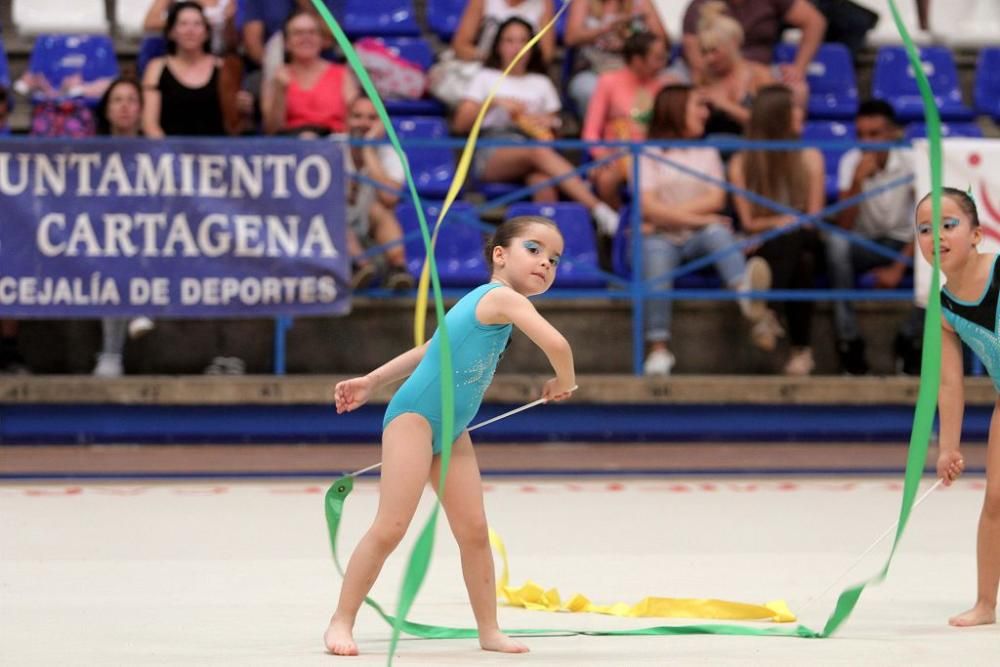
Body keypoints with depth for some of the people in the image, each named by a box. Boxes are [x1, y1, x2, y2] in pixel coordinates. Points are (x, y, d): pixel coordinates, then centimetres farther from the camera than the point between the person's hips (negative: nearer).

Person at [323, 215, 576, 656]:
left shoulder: (487, 304, 17)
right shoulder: (502, 297, -14)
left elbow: (431, 349, 20)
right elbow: (556, 343, -25)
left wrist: (371, 382, 21)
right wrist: (564, 383, -4)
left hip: (451, 433, 10)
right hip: (413, 417, -10)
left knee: (473, 530, 5)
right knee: (390, 528, -11)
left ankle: (489, 631, 10)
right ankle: (341, 622, -4)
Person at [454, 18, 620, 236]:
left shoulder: (541, 83, 28)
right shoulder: (486, 78, 21)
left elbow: (552, 126, 24)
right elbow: (459, 124, 11)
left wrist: (545, 123, 1)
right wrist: (494, 103, -2)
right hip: (492, 155, -3)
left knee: (543, 179, -38)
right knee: (540, 152, -38)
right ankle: (599, 210, -51)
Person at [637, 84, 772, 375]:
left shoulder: (707, 152, 20)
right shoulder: (648, 154, 8)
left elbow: (716, 199, 4)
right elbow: (649, 207, -6)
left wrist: (671, 213, -7)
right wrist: (694, 218, -15)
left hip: (697, 240, 2)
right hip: (659, 235, -2)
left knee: (718, 232, -31)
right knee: (656, 254, -36)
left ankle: (746, 292, -63)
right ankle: (659, 348, -41)